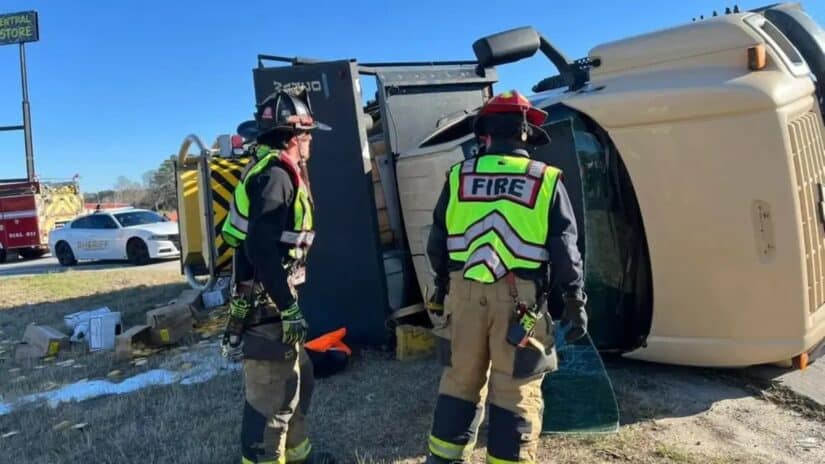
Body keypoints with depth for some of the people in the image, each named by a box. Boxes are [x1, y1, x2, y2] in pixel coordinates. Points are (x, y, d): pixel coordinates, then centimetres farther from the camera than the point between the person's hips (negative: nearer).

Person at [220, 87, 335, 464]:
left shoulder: (276, 171, 17)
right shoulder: (275, 173, -16)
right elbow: (260, 247, -26)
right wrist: (289, 306, -24)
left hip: (272, 301, 11)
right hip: (266, 306, -11)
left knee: (298, 378, 23)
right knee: (272, 395, -2)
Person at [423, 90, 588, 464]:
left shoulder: (460, 176, 5)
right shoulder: (546, 180, 1)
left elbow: (436, 243, 10)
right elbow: (564, 250, -1)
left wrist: (443, 283, 24)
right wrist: (575, 302, 6)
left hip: (464, 292, 3)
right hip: (519, 297, -2)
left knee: (460, 383, 16)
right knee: (516, 394, 8)